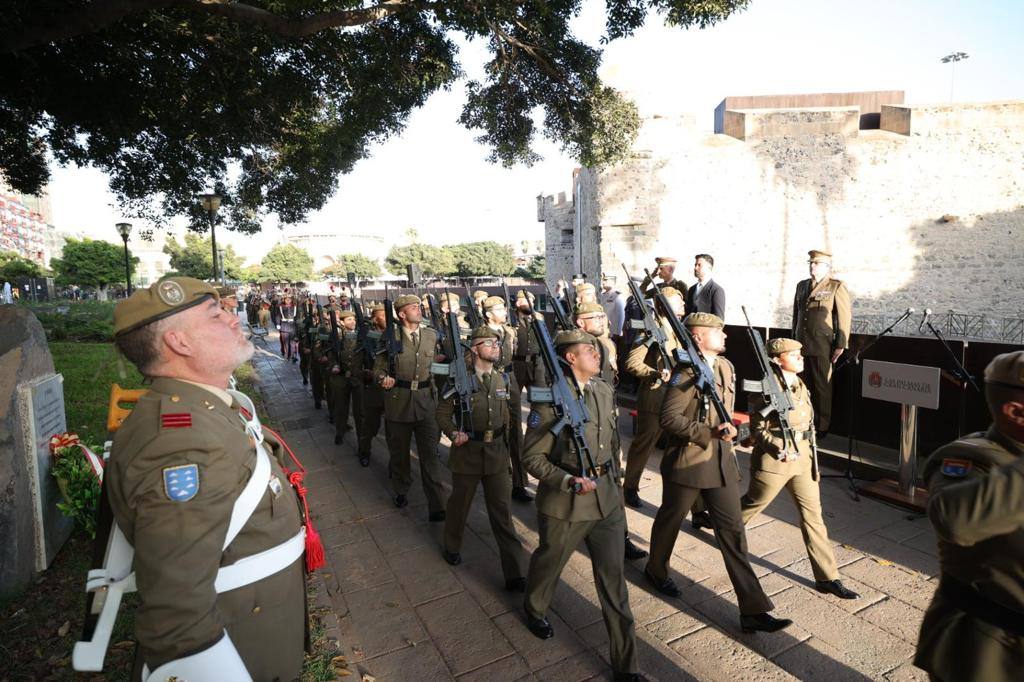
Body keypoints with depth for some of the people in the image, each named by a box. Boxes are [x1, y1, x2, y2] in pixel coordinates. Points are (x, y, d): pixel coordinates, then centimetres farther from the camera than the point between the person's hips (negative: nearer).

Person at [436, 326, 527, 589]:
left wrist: (508, 449, 10)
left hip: (497, 452, 3)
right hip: (467, 451, -2)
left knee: (502, 512, 4)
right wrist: (454, 433, -20)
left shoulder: (503, 379, 4)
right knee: (460, 504, 17)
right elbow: (443, 413, -3)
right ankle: (452, 547, 45)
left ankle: (514, 574, 10)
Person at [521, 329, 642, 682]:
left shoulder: (605, 391, 1)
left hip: (607, 499, 5)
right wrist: (569, 481, -26)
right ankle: (535, 610, 54)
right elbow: (532, 457, -16)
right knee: (549, 562, 21)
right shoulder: (550, 399, -19)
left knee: (614, 577, 10)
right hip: (565, 503, -4)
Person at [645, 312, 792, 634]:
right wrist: (709, 433, -25)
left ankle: (753, 610, 13)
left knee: (732, 531, 6)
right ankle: (656, 570, 42)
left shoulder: (726, 367, 7)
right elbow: (668, 418, -21)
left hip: (721, 460, 6)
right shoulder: (687, 371, -18)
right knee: (670, 520, 16)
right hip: (686, 461, -6)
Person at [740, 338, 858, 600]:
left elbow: (806, 423, 16)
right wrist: (780, 448, -28)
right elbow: (758, 429, -14)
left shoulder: (800, 385, 7)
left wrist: (813, 461, 19)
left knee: (813, 515, 8)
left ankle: (827, 578, 16)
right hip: (774, 460, -7)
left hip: (803, 458, 7)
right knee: (752, 505, 12)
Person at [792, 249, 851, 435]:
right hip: (801, 346, 5)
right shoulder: (802, 286, 15)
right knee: (804, 385, 6)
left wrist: (841, 345, -9)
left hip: (822, 347, -4)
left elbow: (844, 318, -5)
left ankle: (822, 428, 13)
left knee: (822, 387, 3)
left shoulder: (837, 287, -1)